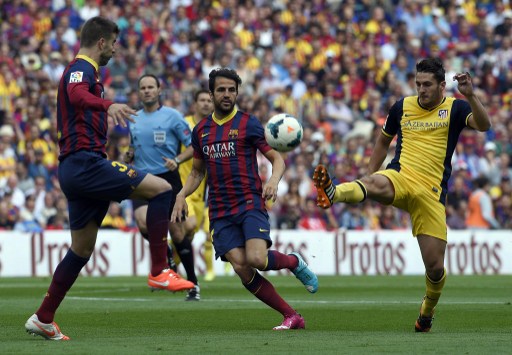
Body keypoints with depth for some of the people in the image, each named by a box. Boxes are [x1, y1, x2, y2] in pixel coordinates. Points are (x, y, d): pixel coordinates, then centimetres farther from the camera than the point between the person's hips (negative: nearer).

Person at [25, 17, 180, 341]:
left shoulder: (82, 69, 23)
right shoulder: (82, 68, -8)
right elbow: (76, 94, -33)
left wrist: (103, 116, 55)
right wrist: (108, 105, -51)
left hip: (76, 167, 11)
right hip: (86, 163, -11)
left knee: (82, 249, 13)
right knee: (161, 189, -14)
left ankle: (43, 318, 16)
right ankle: (160, 271, -16)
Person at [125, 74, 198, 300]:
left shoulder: (172, 116, -2)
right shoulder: (133, 119, 12)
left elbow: (193, 145, -3)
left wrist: (177, 160, -20)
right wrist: (129, 156, 5)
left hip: (167, 179, -3)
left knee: (176, 232, -1)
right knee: (143, 222, -22)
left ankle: (192, 283, 12)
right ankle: (166, 258, 6)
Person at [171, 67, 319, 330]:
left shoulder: (248, 124, 0)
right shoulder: (201, 130, 13)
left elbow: (276, 158, 0)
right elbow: (197, 172, 23)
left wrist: (274, 180, -21)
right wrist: (182, 195, 5)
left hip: (250, 203, -4)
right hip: (220, 212, 4)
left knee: (256, 259, -25)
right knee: (242, 269, -12)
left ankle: (294, 262, 9)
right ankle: (291, 317, -3)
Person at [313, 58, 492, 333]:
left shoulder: (454, 108, 4)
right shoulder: (402, 107, 12)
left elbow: (483, 125, -15)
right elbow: (383, 141, 26)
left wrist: (470, 96, -32)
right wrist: (369, 175, 19)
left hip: (431, 193, -1)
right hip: (400, 177, 1)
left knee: (435, 268, -2)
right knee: (376, 184, -39)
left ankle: (427, 313, 29)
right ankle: (332, 194, -71)